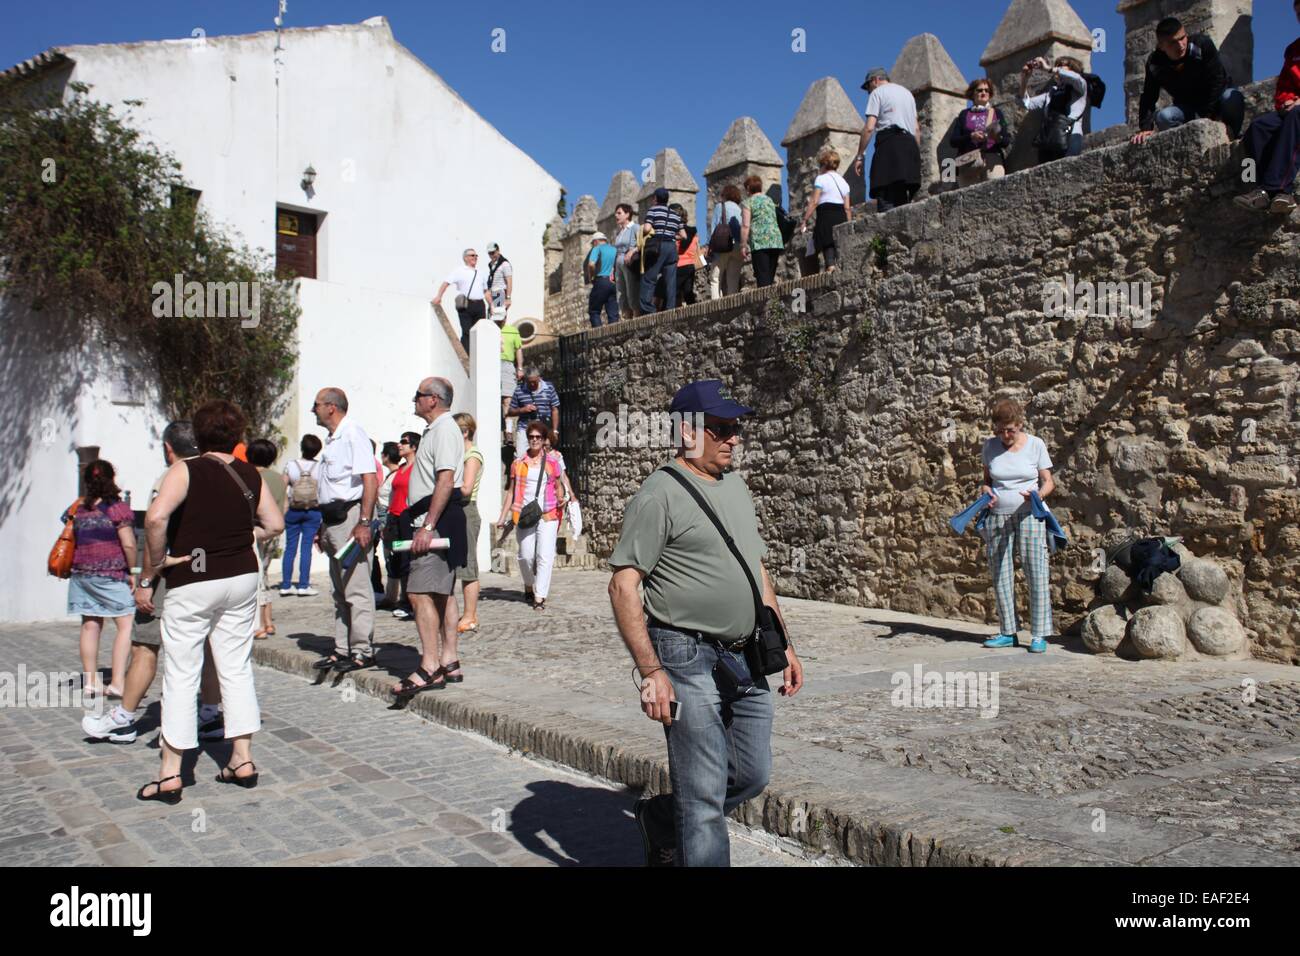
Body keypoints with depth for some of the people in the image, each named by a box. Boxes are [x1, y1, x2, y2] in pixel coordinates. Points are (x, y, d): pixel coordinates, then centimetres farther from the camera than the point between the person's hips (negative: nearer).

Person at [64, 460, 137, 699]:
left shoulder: (78, 508, 8)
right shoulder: (117, 507, -9)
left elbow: (71, 542, 15)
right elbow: (128, 544, -14)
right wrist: (133, 572, -5)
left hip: (82, 573, 7)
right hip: (112, 573, -7)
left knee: (90, 625, 11)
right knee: (127, 624, -5)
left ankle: (90, 680, 16)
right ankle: (117, 681, -12)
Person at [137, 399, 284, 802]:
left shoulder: (185, 471, -11)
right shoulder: (250, 475, 3)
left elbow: (156, 515, -26)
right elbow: (275, 524, 7)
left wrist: (160, 558, -12)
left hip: (192, 583, -4)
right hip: (242, 577, 4)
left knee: (181, 674, 3)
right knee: (237, 668, 13)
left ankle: (170, 774, 8)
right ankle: (243, 760, 16)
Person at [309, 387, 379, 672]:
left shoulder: (353, 434, -12)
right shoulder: (333, 439, 18)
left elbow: (370, 480, -20)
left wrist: (364, 523, -25)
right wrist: (324, 526, 22)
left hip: (351, 515, -10)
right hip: (334, 518, 10)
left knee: (356, 588, -6)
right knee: (339, 590, 14)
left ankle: (362, 651, 0)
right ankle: (343, 649, 21)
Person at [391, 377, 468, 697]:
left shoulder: (444, 430, -12)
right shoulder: (436, 429, 20)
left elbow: (446, 481, -22)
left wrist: (427, 526, -25)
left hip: (437, 520, -11)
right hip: (432, 522, 11)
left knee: (420, 593, -14)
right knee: (442, 593, 12)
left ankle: (430, 667, -12)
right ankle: (449, 662, 17)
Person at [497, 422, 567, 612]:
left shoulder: (553, 462, 8)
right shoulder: (518, 463, 10)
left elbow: (558, 486, 16)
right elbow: (511, 491, 11)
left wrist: (560, 500, -3)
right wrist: (502, 517, 6)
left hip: (547, 516, -1)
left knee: (545, 556, -9)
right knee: (526, 555, 1)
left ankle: (539, 597, -8)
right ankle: (529, 587, 27)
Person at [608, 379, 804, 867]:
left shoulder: (735, 485, 13)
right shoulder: (660, 493, -11)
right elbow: (623, 586, -15)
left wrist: (782, 643, 17)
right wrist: (651, 672, -20)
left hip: (745, 659, 8)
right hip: (689, 661, -8)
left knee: (752, 777, 15)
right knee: (704, 796, -2)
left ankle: (658, 822, 34)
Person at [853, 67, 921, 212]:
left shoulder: (877, 92, 7)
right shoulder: (907, 93, 29)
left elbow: (869, 127, -5)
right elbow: (917, 129, 23)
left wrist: (859, 155, -4)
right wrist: (917, 154, 22)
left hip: (889, 142, -7)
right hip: (910, 145, 7)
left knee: (886, 200, -17)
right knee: (902, 200, 3)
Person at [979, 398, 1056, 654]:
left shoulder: (1036, 445, -1)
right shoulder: (990, 446, 5)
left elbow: (1048, 482, 1)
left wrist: (1038, 494, -21)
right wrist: (985, 491, -7)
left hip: (1029, 515, -3)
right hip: (997, 516, 3)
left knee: (1036, 572, -7)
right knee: (1001, 575, 5)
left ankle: (1039, 635, -2)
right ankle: (1008, 632, 15)